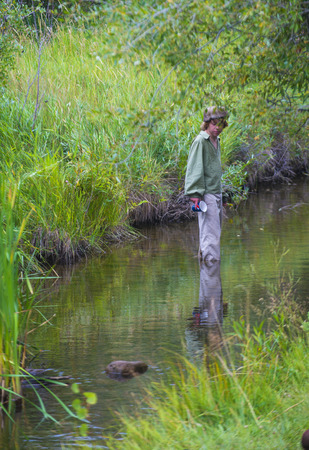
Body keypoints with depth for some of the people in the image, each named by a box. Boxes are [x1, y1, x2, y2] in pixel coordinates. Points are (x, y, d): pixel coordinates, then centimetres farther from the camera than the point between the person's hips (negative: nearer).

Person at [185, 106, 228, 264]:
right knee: (210, 232, -12)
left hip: (217, 193, 9)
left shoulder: (216, 141, 15)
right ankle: (209, 258, -12)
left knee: (216, 230, 13)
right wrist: (195, 193, -22)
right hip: (206, 194, -9)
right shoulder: (200, 141, -11)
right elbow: (194, 169, -16)